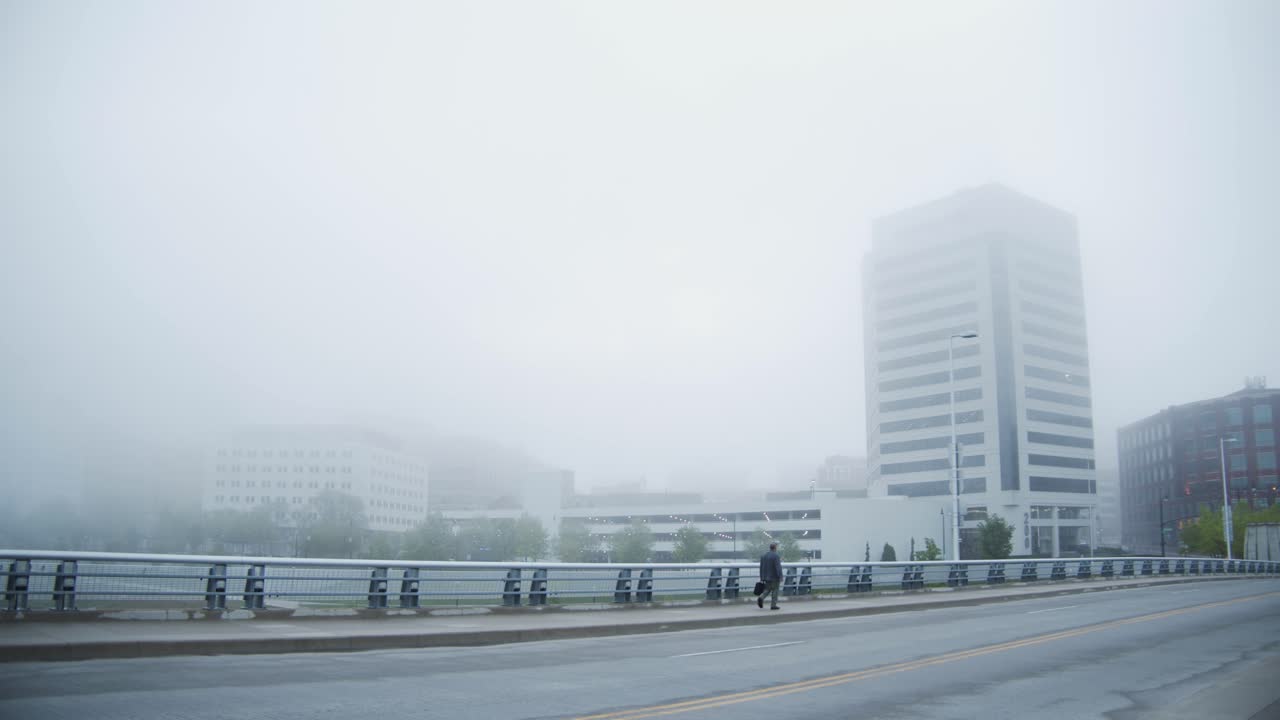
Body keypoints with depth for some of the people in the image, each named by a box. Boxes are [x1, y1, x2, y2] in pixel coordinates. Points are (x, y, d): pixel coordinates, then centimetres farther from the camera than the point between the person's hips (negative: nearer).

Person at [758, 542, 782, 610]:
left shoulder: (763, 556, 8)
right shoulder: (776, 556, -13)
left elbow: (761, 567, 11)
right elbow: (778, 567, -18)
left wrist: (762, 578, 16)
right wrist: (780, 577, -15)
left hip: (766, 577, 6)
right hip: (774, 577, -6)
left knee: (767, 589, 14)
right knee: (774, 591, 4)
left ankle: (761, 598, -10)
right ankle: (773, 605, 4)